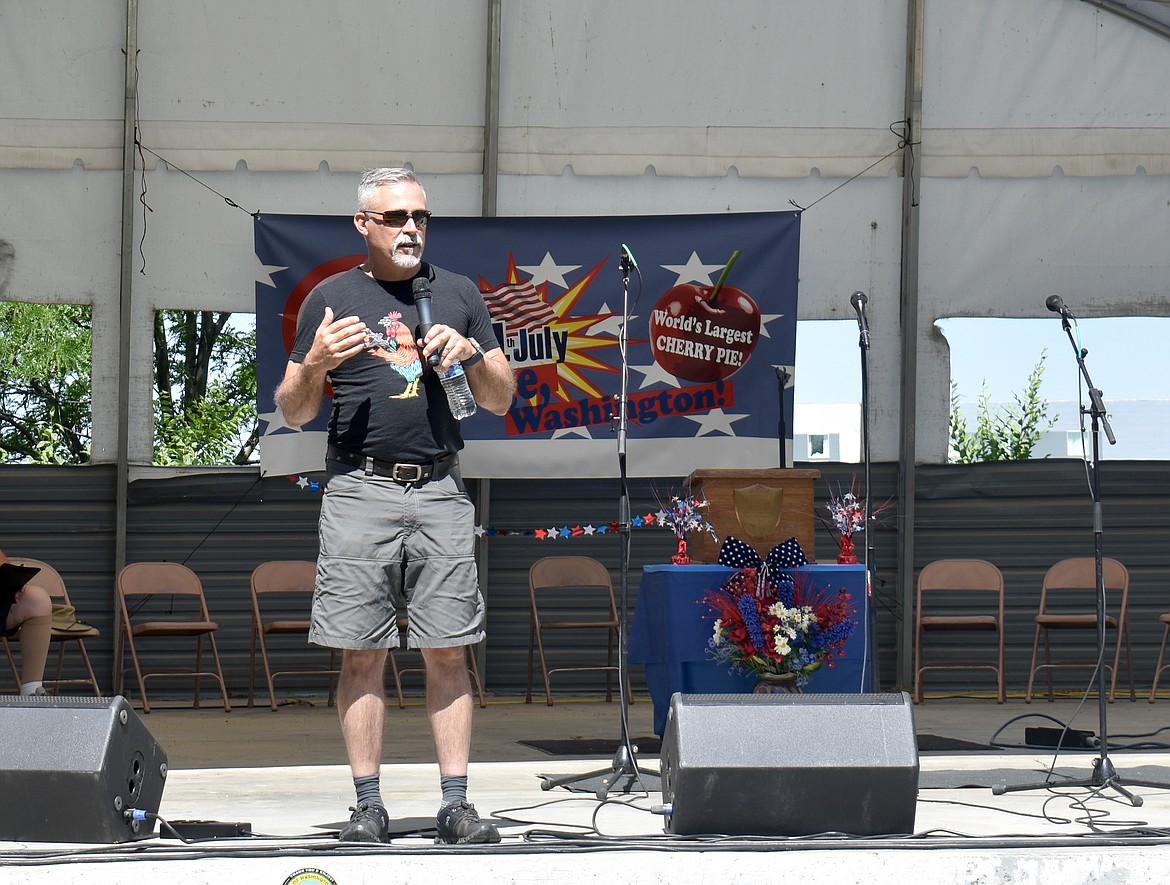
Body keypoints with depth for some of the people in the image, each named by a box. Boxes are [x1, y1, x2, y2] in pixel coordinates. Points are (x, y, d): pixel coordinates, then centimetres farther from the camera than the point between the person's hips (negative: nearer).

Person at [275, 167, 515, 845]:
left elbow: (502, 401, 15)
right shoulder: (330, 299, 9)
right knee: (363, 655, -2)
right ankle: (369, 804, 2)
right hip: (360, 490, -1)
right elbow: (294, 413, 9)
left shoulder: (458, 293, 14)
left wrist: (474, 355, -4)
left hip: (441, 490, 1)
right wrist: (316, 365, -11)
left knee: (448, 654, -1)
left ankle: (456, 803, 1)